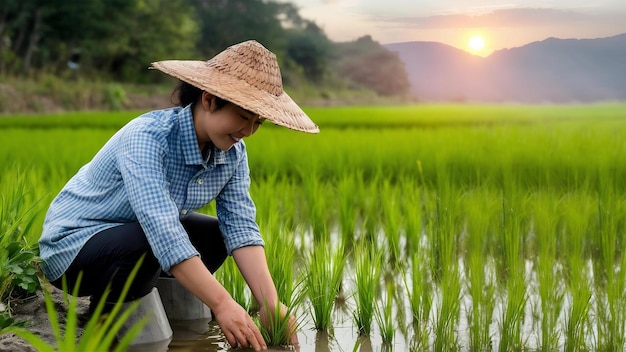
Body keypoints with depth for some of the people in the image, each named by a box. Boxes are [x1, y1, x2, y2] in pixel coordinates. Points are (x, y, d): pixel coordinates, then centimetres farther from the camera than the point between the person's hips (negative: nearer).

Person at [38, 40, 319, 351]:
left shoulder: (232, 153, -10)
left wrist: (270, 303, -30)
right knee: (144, 245, -34)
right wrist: (222, 304, -45)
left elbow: (241, 228, -16)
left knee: (218, 235, -5)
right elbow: (163, 232, -41)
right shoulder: (146, 138, -32)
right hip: (73, 242, -7)